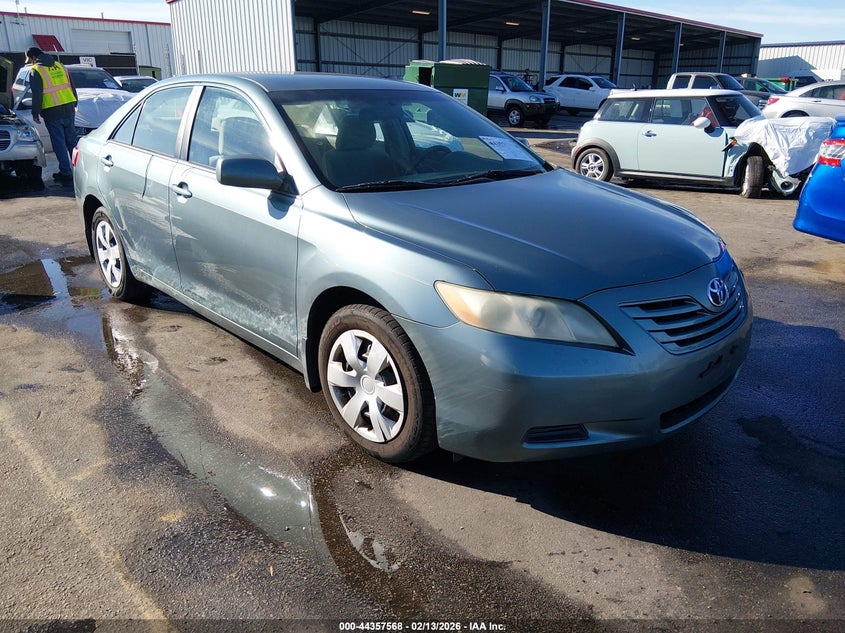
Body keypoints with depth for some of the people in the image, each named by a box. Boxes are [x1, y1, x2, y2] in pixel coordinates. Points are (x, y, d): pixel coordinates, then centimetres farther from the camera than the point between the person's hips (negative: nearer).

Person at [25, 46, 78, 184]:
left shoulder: (35, 70, -4)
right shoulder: (60, 66, 14)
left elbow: (36, 94, -7)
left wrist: (35, 113, 1)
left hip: (52, 112, -5)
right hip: (69, 109, 6)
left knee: (59, 144, -1)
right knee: (72, 142, 12)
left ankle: (66, 173, 0)